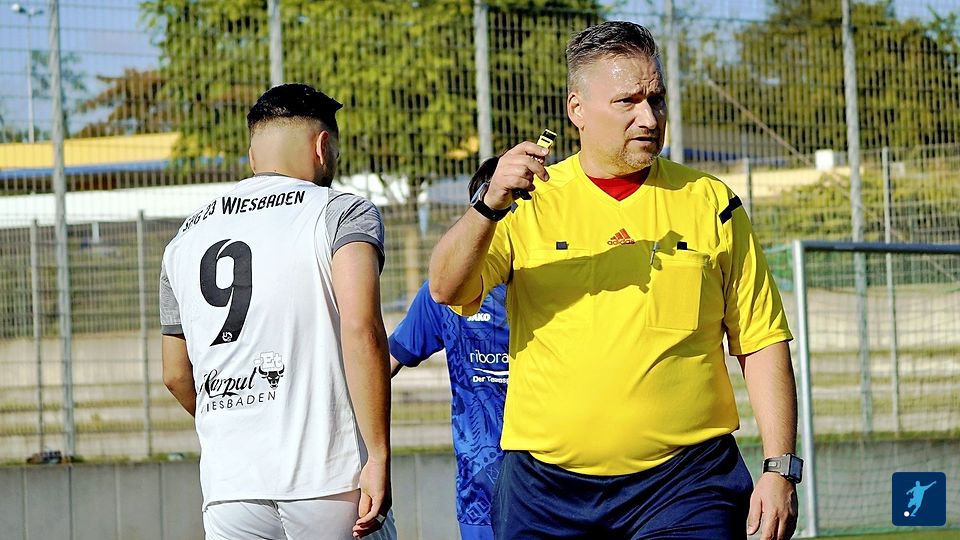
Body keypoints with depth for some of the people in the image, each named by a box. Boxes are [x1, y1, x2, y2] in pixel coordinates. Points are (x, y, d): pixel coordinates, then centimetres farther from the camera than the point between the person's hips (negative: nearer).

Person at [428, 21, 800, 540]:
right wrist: (489, 204, -26)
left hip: (685, 482, 0)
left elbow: (761, 343, 7)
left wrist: (780, 469, -1)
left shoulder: (710, 204, 7)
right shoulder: (530, 203, 6)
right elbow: (447, 290, -9)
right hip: (547, 489, 1)